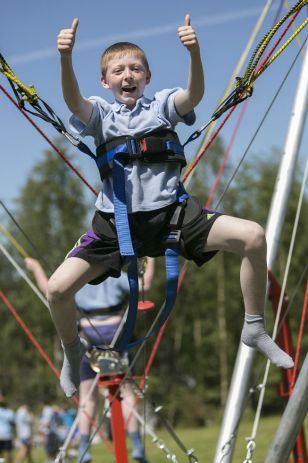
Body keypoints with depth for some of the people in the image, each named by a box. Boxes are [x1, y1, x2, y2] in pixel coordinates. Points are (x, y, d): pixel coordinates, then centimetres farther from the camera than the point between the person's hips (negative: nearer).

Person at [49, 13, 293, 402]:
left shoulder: (162, 104, 9)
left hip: (170, 213, 0)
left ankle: (254, 329, -1)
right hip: (116, 222, 0)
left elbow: (194, 95, -14)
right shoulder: (100, 114, 9)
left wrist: (194, 53, -35)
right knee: (58, 287, -15)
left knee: (252, 236, -20)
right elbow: (73, 100, -15)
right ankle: (71, 350, 18)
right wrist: (65, 57, -36)